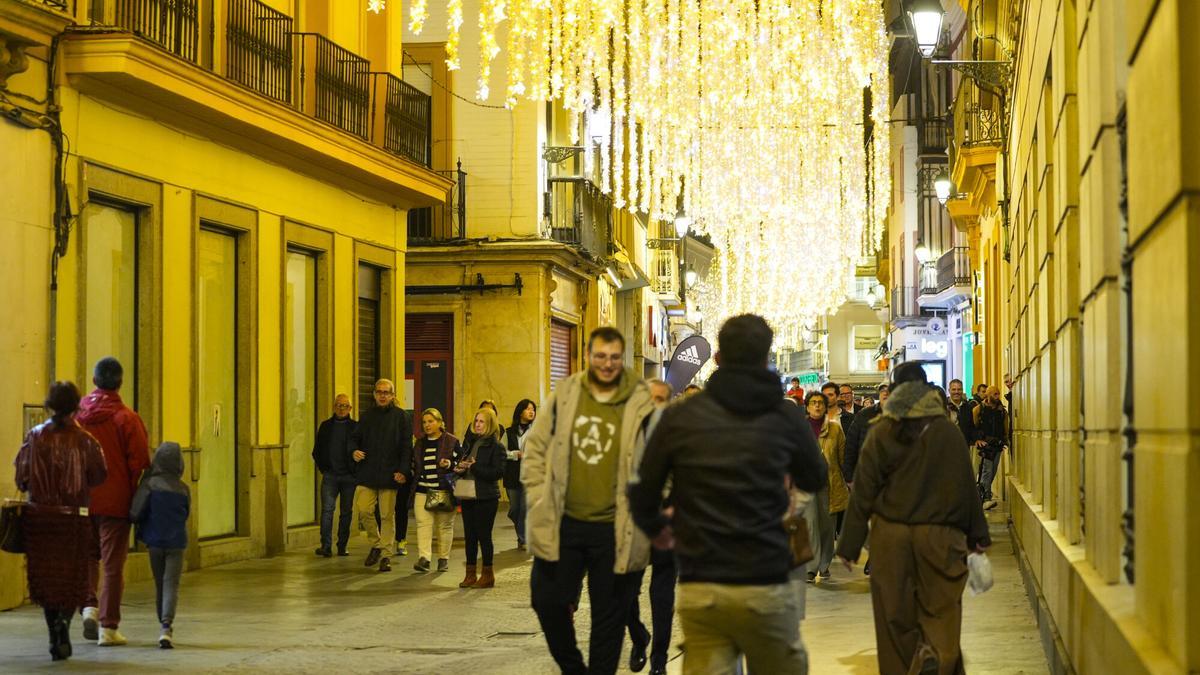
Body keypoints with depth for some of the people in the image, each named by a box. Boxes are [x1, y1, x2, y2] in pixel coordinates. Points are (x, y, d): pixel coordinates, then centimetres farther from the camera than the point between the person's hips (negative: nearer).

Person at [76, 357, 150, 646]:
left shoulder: (77, 415, 0)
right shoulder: (126, 418, -11)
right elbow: (140, 462, -11)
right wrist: (133, 496, 4)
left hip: (82, 500, 3)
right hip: (115, 501, -3)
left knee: (87, 556, 21)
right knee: (113, 565, 4)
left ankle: (89, 605, 1)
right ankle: (108, 628, 5)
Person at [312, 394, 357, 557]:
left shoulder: (356, 427, 3)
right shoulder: (326, 426, 10)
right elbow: (316, 451, 16)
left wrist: (355, 470, -3)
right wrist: (323, 467, 6)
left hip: (349, 476, -1)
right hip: (330, 475, 1)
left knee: (346, 512, 6)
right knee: (327, 509, -11)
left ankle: (342, 546, 14)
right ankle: (326, 546, -14)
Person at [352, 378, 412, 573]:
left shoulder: (401, 417, 2)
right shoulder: (367, 416, 13)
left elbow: (407, 447, -1)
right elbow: (354, 438, 19)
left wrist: (403, 471, -11)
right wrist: (354, 451, -4)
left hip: (389, 474, -3)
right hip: (367, 473, 3)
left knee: (387, 515, 0)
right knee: (363, 510, -7)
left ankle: (386, 555, 8)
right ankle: (376, 544, 16)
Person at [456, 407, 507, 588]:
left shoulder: (496, 446, -8)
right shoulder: (472, 442, 14)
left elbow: (498, 472, -18)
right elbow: (464, 464, 24)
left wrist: (474, 467, -20)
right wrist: (460, 468, 0)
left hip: (486, 498, -7)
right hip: (468, 496, 7)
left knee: (484, 535, -2)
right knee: (469, 536, 9)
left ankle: (487, 575, 7)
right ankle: (470, 575, 15)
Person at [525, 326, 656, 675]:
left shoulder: (641, 404, -5)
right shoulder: (565, 394, 3)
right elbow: (536, 448, 10)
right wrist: (539, 498, 3)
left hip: (615, 530, -3)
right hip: (563, 524, 3)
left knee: (608, 617, 7)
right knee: (548, 601, 8)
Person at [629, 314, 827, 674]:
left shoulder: (680, 417, -1)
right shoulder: (786, 416, -1)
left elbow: (643, 492, 3)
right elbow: (816, 479, 16)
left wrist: (655, 526, 25)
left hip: (699, 590, 0)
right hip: (766, 588, 0)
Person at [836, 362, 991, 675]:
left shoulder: (881, 434, -1)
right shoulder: (948, 432, 0)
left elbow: (863, 493, -2)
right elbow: (965, 486, 5)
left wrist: (849, 545, 3)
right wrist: (977, 534, 15)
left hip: (890, 535, 0)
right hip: (938, 535, 0)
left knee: (895, 614, 9)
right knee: (940, 611, 2)